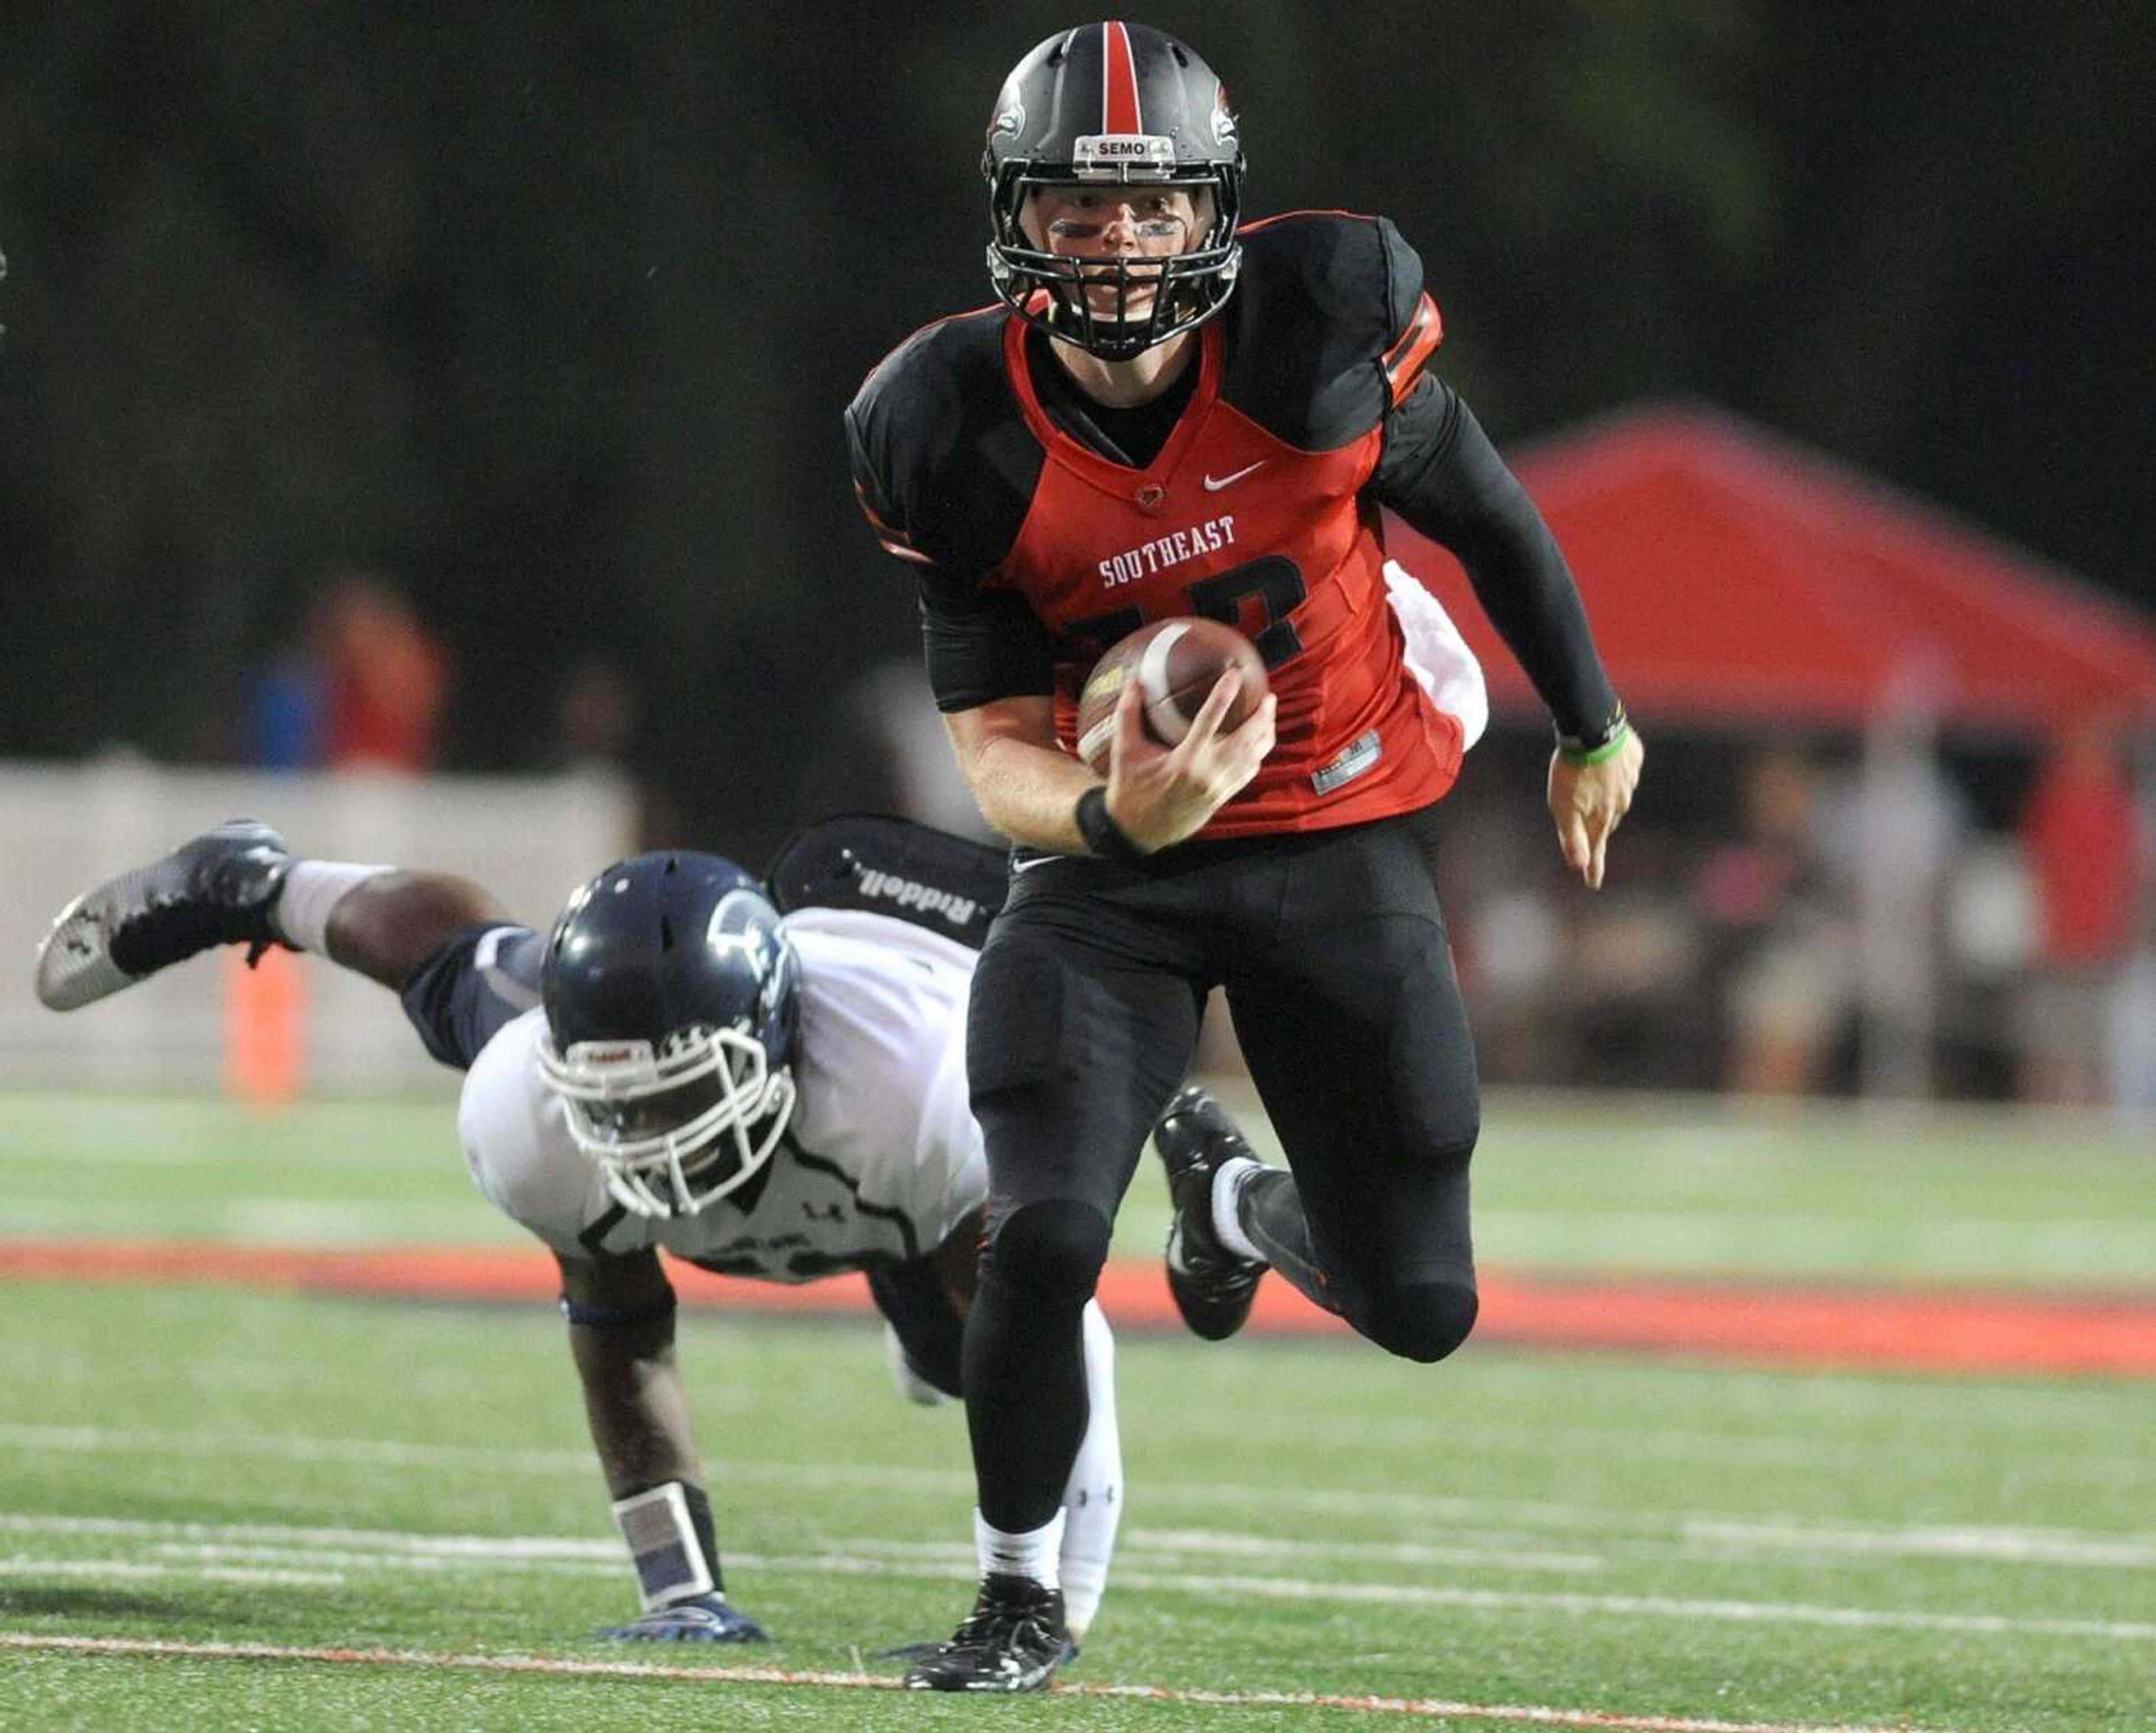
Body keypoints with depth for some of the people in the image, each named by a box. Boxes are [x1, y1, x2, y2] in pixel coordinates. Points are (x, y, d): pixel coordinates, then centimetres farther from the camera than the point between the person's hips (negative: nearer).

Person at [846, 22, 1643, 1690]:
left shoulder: (1317, 335, -18)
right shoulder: (965, 440, -15)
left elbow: (1487, 518, 2)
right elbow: (996, 746, -10)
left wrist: (1593, 728, 15)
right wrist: (1108, 815, -34)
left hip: (1344, 847, 1)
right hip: (1115, 857, -1)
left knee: (1420, 1306, 6)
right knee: (1042, 1240, -20)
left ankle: (1236, 1201, 44)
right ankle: (1021, 1596, 6)